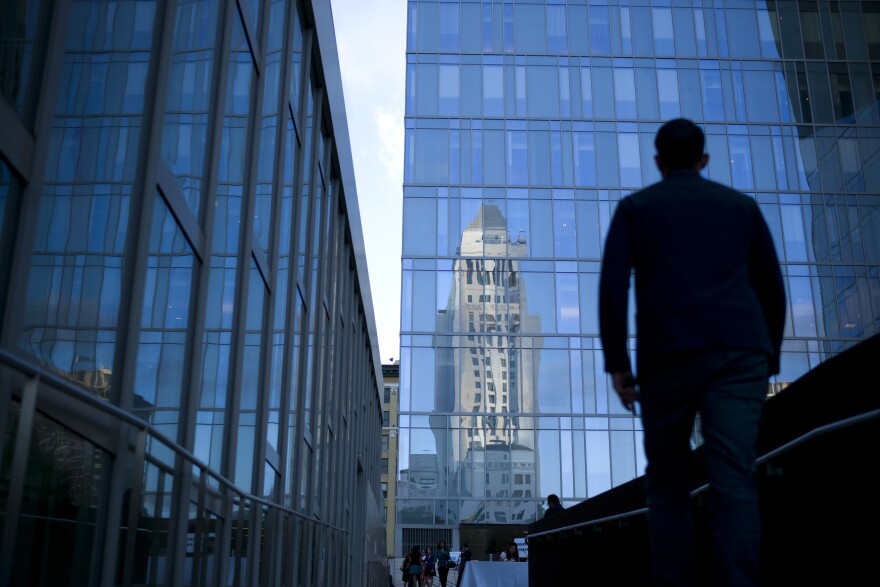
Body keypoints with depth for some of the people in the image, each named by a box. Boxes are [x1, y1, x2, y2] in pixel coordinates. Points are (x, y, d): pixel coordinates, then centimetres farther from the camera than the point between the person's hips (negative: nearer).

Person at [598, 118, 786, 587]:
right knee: (732, 481, -9)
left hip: (668, 356, -1)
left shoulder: (634, 207, 16)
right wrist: (766, 362, 23)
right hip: (738, 352, 1)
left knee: (667, 479, 11)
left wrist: (616, 364, 0)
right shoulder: (741, 205, 22)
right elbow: (772, 289, 17)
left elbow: (613, 284, 1)